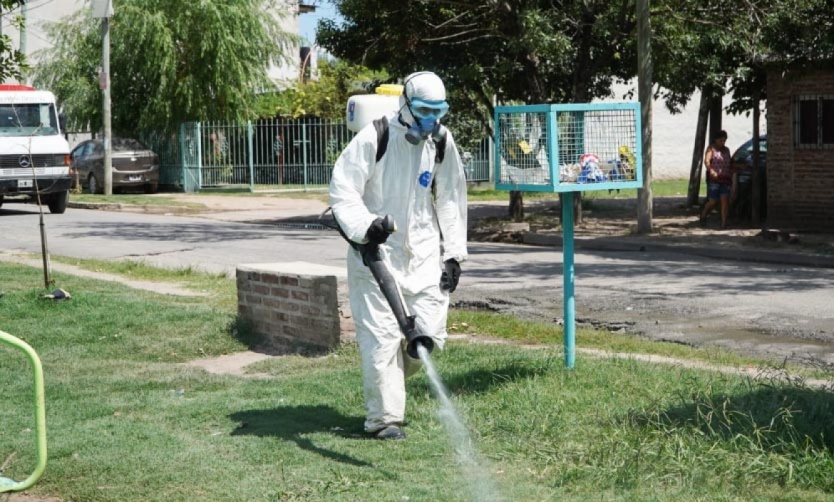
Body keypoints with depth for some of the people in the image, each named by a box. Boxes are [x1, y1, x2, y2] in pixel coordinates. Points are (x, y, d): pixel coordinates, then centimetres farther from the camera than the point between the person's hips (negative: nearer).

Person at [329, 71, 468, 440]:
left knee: (430, 334, 0)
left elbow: (450, 201, 11)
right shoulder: (374, 138, -12)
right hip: (376, 249, -4)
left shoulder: (442, 142, 4)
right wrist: (364, 226, -29)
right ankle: (383, 417, 5)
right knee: (381, 334, -6)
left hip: (424, 250, 4)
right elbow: (342, 190, -12)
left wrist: (453, 254, 7)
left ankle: (387, 378, 30)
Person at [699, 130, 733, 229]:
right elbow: (706, 160, -17)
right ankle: (703, 215, 28)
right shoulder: (711, 149, -1)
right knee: (713, 202, 1)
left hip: (725, 179, 4)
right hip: (714, 180, -4)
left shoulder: (726, 150, 17)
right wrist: (711, 170, -34)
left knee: (725, 200, -9)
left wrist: (731, 176, 17)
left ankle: (724, 223, -12)